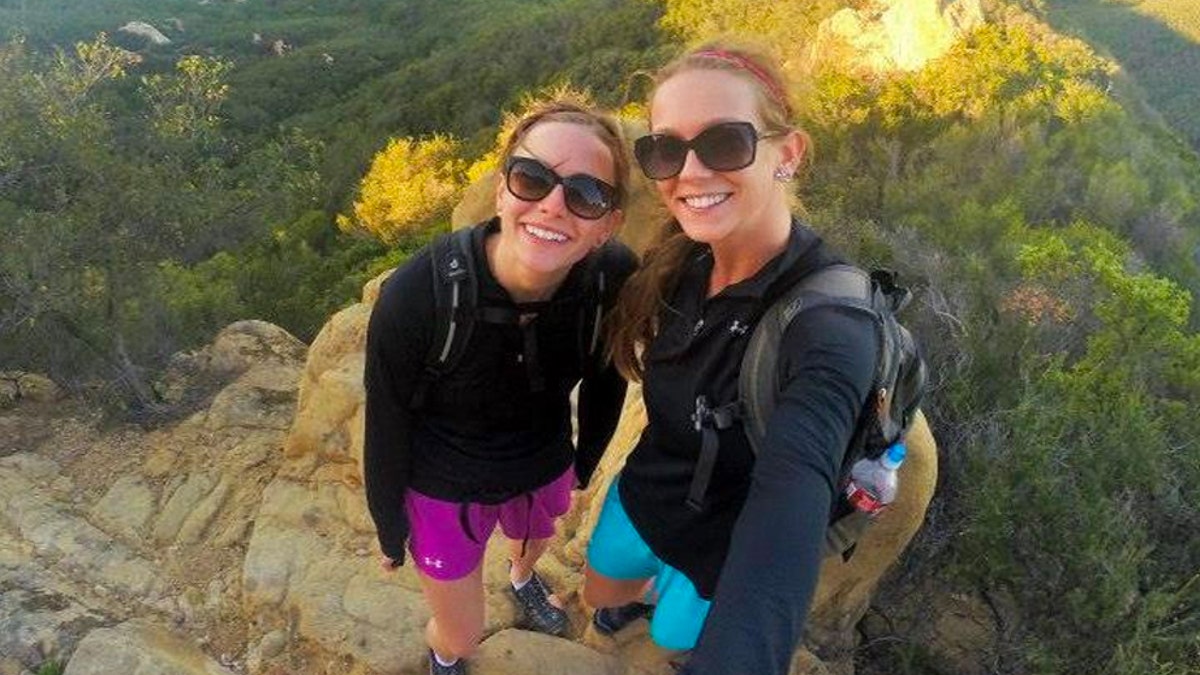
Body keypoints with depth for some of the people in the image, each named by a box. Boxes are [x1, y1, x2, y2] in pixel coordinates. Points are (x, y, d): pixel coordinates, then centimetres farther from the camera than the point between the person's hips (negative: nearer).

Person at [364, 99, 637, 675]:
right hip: (444, 490, -2)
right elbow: (387, 425, -17)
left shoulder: (616, 279, -28)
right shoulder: (414, 296, -35)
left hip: (545, 470, 3)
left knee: (533, 540, 36)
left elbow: (607, 376, -6)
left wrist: (585, 463, 9)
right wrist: (390, 533, -3)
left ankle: (522, 578, 75)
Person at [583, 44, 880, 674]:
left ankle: (670, 601, 61)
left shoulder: (828, 325, -37)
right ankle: (649, 588, 64)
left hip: (719, 548, -4)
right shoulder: (680, 260, -18)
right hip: (641, 496, 5)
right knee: (598, 597, 31)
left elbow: (792, 498, -54)